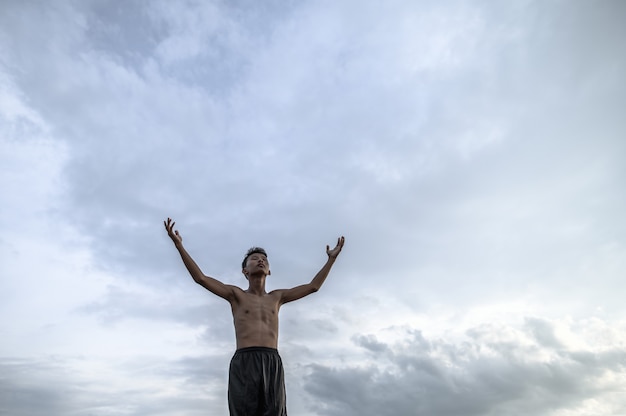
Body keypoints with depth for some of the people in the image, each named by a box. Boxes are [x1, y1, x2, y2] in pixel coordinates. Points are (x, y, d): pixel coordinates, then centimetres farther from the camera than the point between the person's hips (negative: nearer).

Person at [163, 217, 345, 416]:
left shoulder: (276, 297, 25)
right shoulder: (236, 295, 18)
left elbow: (313, 286, 26)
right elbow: (200, 278, 10)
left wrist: (332, 258, 28)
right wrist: (179, 245, 6)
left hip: (272, 363, 2)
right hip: (243, 362, -2)